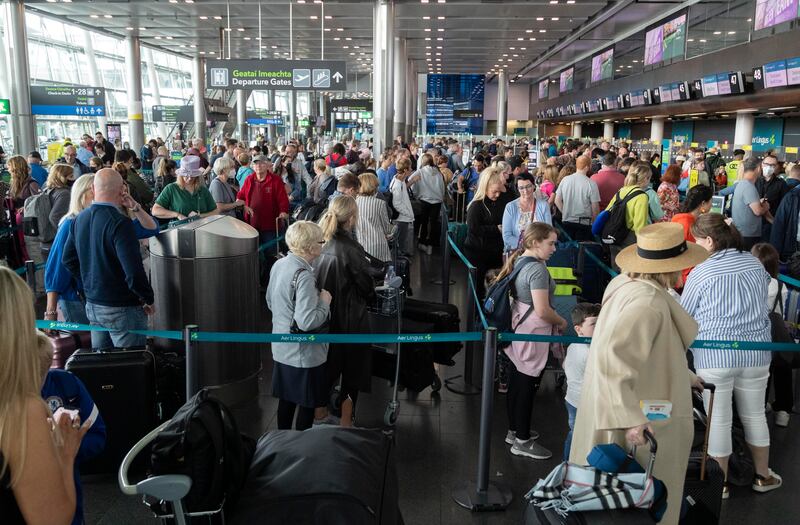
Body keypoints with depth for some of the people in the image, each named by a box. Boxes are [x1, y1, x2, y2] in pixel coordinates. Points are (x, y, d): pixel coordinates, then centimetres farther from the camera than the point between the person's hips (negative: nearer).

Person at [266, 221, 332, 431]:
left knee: (286, 400, 22)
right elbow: (307, 322, -30)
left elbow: (271, 303, 14)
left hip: (281, 349, 9)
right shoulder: (303, 275, -26)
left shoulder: (279, 265, 1)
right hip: (304, 354, -9)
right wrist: (324, 302, -15)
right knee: (307, 405, 9)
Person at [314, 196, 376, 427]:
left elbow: (317, 279, 6)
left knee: (328, 364, 22)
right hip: (350, 320, -6)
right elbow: (366, 286, -11)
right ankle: (346, 421, 18)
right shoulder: (351, 249, -23)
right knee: (353, 367, 10)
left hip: (325, 315, 6)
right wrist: (370, 296, 10)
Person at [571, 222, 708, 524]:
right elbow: (611, 357, -36)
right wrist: (630, 418, -37)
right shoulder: (648, 303, -27)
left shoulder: (625, 284, 3)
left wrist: (683, 377, 23)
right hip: (641, 426, -9)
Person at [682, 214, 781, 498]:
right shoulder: (755, 264, 4)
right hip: (756, 352, 5)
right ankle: (763, 475, 35)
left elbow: (683, 316, 0)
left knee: (718, 419, 7)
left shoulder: (700, 273, -10)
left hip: (715, 356, -4)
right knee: (755, 414, 20)